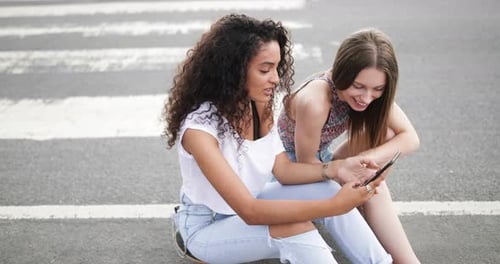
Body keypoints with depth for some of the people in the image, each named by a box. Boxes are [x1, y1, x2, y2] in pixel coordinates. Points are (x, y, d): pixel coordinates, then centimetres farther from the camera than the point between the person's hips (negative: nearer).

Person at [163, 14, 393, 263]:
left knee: (326, 189, -12)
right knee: (294, 226, -30)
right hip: (206, 227, -7)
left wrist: (336, 168, -23)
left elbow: (282, 170, -5)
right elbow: (249, 212, -36)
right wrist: (333, 206, -41)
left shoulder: (259, 105, -9)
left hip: (249, 204, 7)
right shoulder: (199, 128, -32)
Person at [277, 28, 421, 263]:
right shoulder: (315, 101, -37)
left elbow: (410, 138, -18)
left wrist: (364, 160, -34)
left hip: (322, 160, 6)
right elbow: (306, 163, -24)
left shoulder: (369, 91, -16)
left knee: (384, 134, -17)